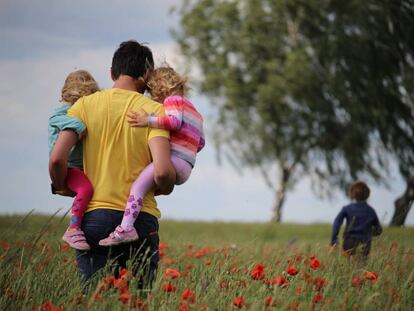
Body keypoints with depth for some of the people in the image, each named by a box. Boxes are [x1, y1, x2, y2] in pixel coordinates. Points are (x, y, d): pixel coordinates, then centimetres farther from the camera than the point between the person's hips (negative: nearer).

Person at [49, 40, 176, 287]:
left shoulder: (85, 105, 4)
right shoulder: (154, 110, -1)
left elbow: (57, 159, -6)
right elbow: (162, 172, -13)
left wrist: (62, 188, 14)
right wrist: (165, 188, 9)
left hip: (94, 216, 1)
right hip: (140, 218, -1)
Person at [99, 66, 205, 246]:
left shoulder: (173, 100, 3)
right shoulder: (194, 111, 31)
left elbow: (175, 121, -19)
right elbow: (200, 143, 30)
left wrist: (148, 121, -21)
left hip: (174, 160, -11)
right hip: (186, 167, 11)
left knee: (138, 185, -25)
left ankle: (126, 228, -42)